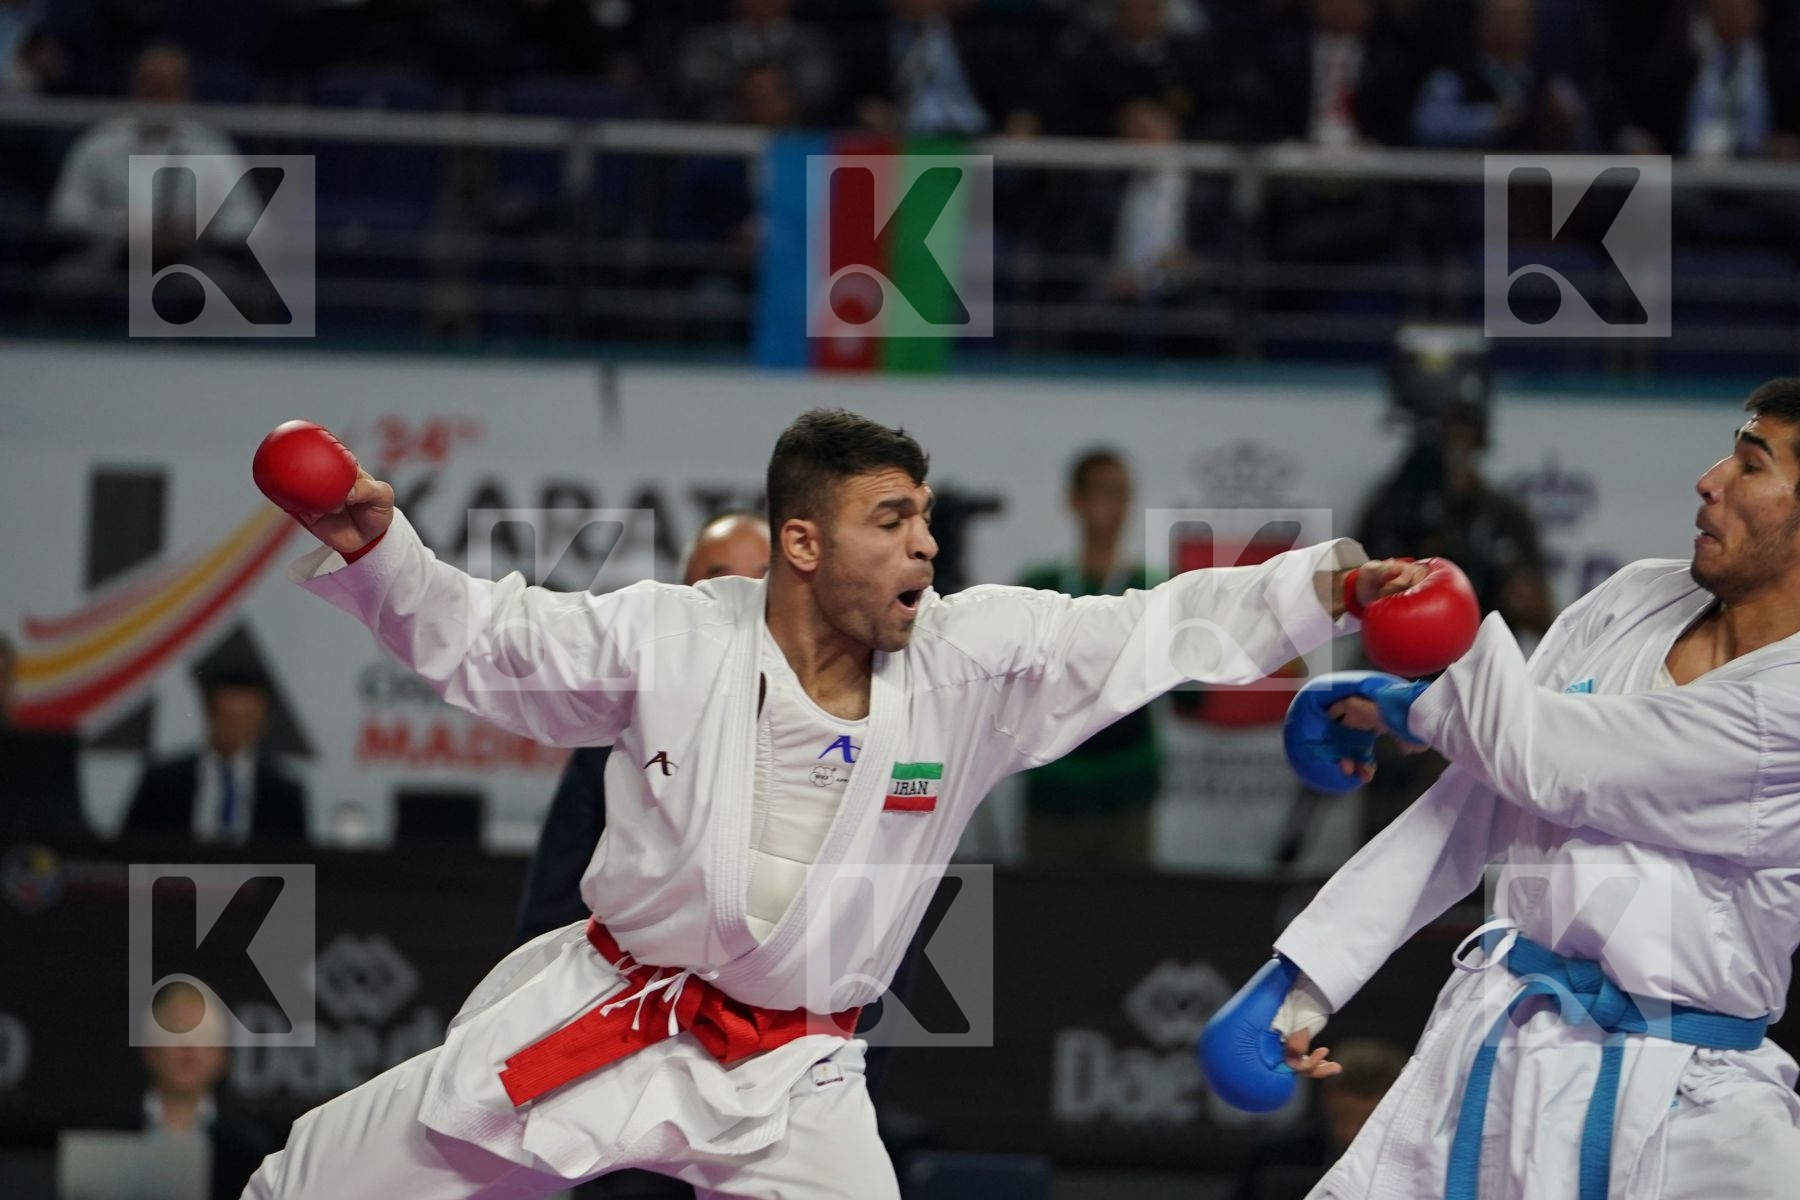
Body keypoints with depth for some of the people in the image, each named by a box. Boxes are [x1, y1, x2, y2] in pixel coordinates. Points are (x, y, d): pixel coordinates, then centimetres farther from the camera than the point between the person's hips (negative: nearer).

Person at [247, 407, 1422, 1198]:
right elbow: (475, 634, -2)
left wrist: (1329, 586, -23)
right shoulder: (670, 640, -11)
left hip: (787, 1075, 0)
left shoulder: (975, 662, -11)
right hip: (602, 1020, 0)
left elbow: (1163, 631, -13)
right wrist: (374, 545, -17)